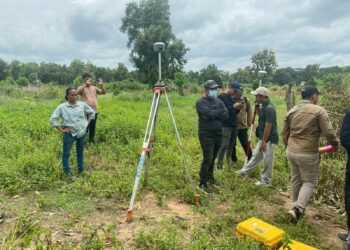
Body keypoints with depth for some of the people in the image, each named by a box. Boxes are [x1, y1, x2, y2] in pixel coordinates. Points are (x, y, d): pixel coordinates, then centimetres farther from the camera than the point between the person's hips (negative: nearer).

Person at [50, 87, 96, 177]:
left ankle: (81, 170, 32)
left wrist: (87, 123, 6)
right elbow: (53, 119, -7)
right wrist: (61, 130, -10)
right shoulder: (62, 107, -8)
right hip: (69, 134, -2)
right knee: (66, 153, 5)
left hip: (82, 132, 3)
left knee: (80, 152, 17)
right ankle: (68, 173, 18)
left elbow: (92, 113, 12)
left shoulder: (82, 105, -1)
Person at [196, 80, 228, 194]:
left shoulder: (219, 101, 11)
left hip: (218, 134, 6)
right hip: (206, 135, -6)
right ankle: (202, 183, 3)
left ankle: (210, 177, 34)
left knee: (213, 158, 16)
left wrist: (212, 115, -13)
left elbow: (226, 115, -3)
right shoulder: (201, 102, -9)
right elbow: (209, 113, -25)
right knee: (207, 159, -8)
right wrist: (220, 111, -8)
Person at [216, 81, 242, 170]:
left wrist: (238, 108, -2)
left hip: (234, 125, 8)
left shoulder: (232, 98, 14)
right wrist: (233, 107, -21)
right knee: (224, 145, -11)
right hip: (225, 125, -8)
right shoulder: (221, 97, -10)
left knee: (231, 144, 11)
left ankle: (228, 161, 24)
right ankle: (219, 163, 1)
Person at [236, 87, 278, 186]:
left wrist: (263, 142, -21)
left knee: (267, 160, 4)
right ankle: (244, 171, 34)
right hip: (263, 138, 10)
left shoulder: (269, 108, -24)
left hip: (269, 139, -10)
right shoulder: (265, 106, 7)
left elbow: (268, 127, -25)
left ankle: (266, 180, 18)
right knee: (255, 156, 21)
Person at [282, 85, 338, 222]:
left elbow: (284, 133, 10)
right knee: (309, 182, 9)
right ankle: (298, 209, -3)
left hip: (291, 152, 6)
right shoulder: (319, 110, -10)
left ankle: (296, 207, 31)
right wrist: (335, 145, 6)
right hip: (308, 154, -5)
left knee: (295, 179, 18)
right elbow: (328, 132, -13)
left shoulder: (291, 111, 6)